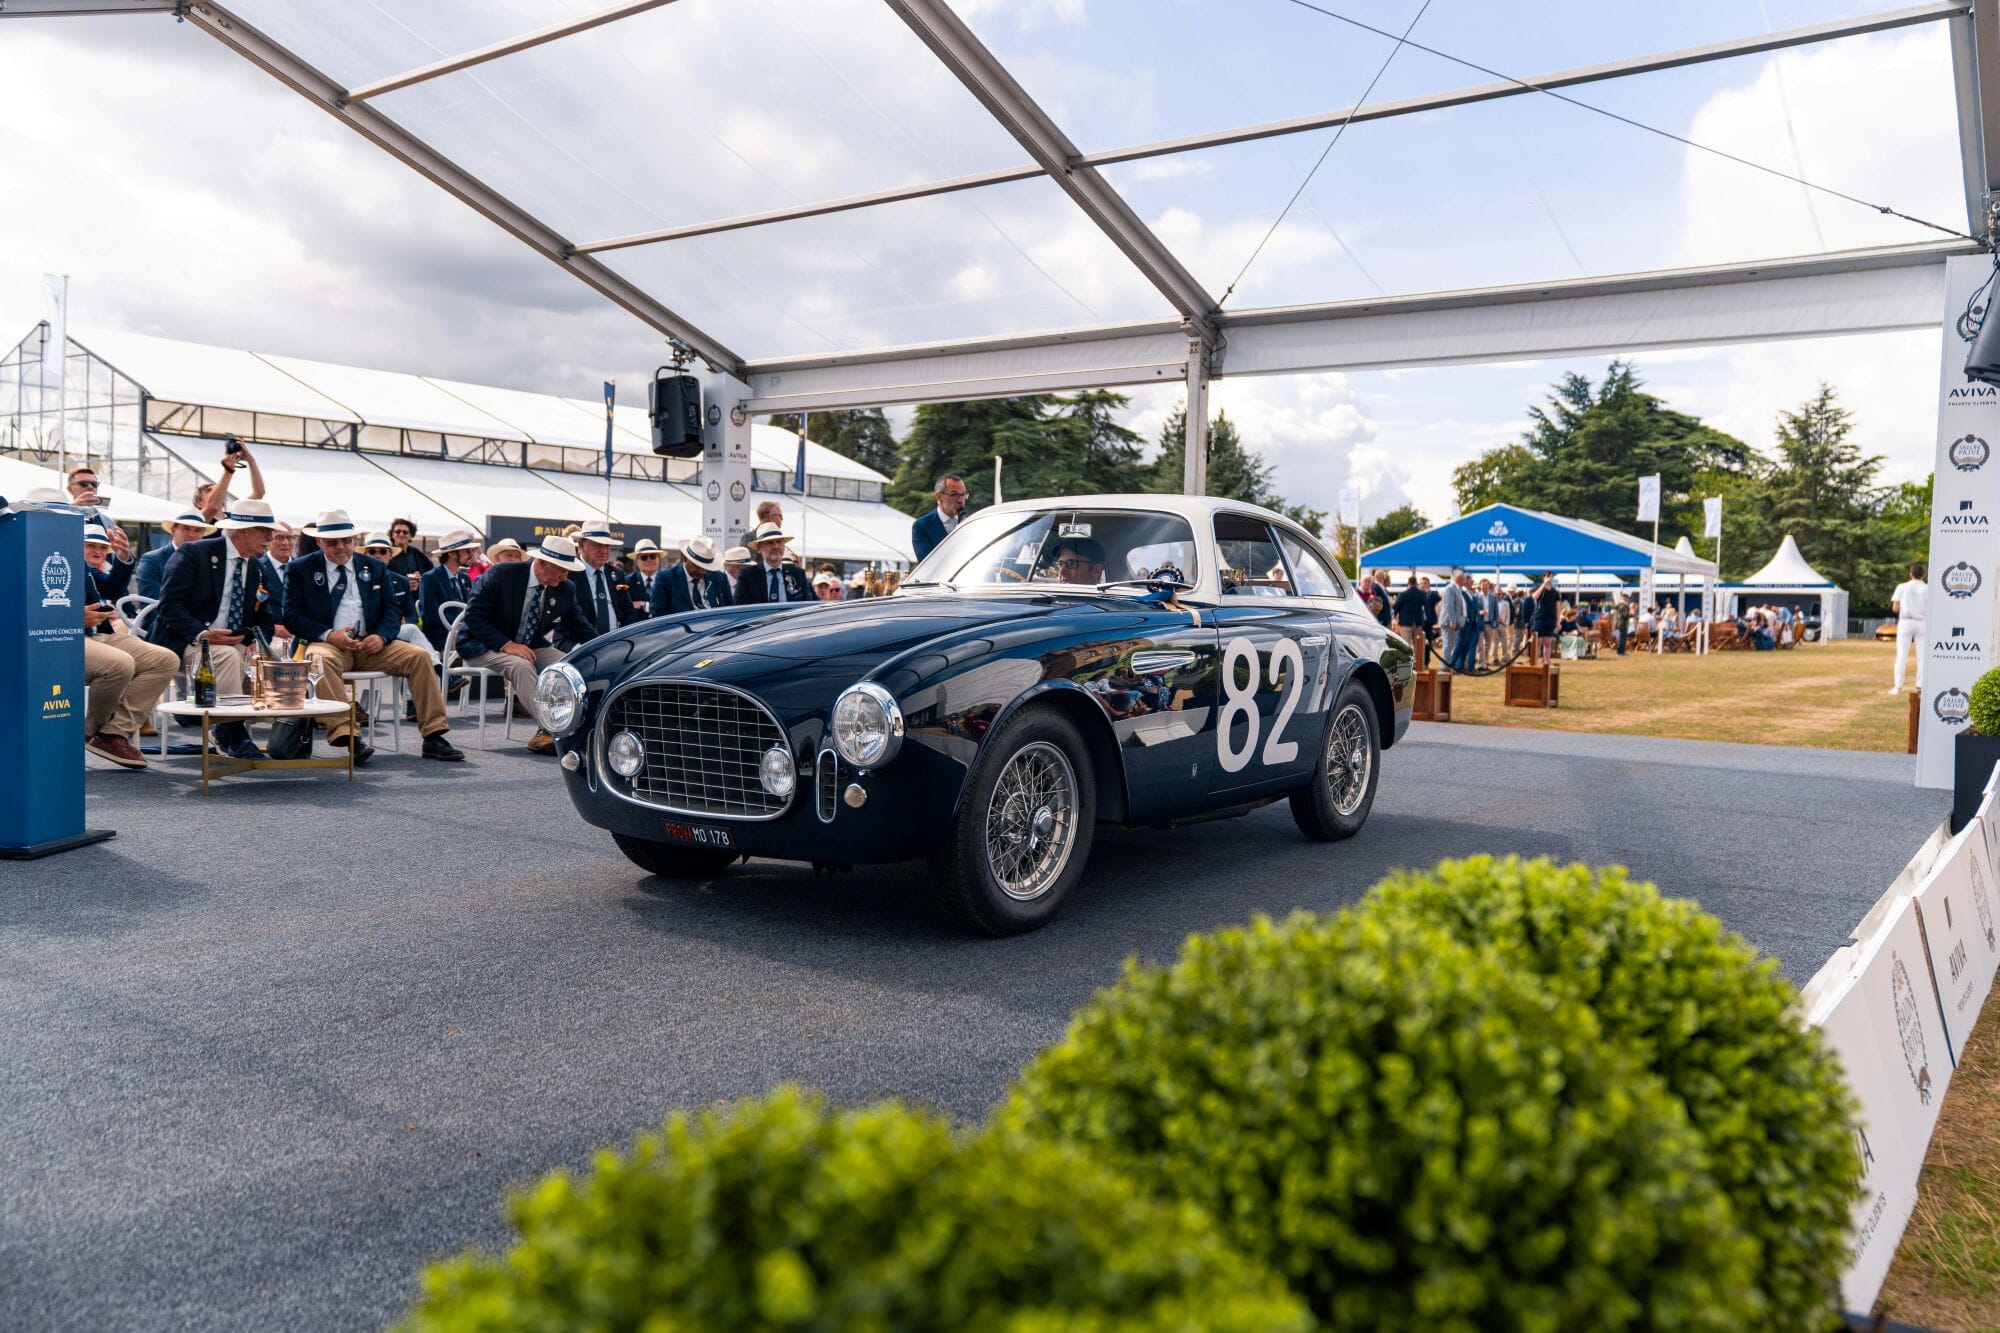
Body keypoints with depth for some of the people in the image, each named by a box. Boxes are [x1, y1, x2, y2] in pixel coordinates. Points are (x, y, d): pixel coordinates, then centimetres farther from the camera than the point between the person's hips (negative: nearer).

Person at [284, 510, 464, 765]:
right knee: (321, 659, -38)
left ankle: (433, 737, -22)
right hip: (328, 643, -3)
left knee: (419, 656, -21)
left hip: (370, 644, 3)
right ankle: (347, 736, -46)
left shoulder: (375, 568, 15)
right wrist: (329, 635, -16)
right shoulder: (299, 569, 8)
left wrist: (381, 636, -11)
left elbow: (392, 611, 12)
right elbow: (292, 617, 1)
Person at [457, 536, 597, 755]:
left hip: (529, 646, 6)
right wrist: (506, 644, -29)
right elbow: (473, 616, -18)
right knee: (521, 665, -34)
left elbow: (582, 628, 3)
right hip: (484, 646, -5)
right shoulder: (501, 574, -19)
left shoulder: (566, 589, -4)